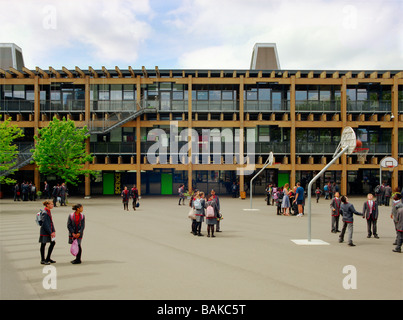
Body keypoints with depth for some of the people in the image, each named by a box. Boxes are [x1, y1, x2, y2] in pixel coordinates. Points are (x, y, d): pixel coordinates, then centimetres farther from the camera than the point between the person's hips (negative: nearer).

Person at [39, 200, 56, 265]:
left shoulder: (49, 212, 10)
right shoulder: (44, 213, -18)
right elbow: (45, 224, -21)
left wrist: (53, 231, 7)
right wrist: (50, 232, -19)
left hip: (49, 231, 9)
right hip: (45, 232, -9)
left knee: (53, 243, 11)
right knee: (43, 244, 2)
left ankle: (48, 258, 21)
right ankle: (43, 260, 13)